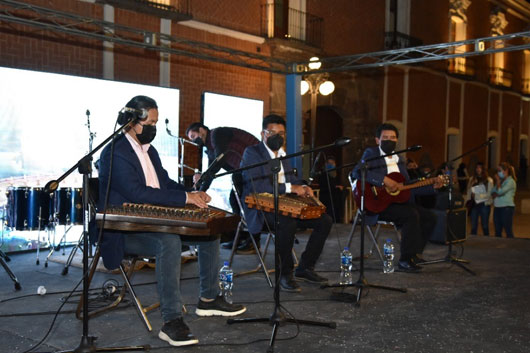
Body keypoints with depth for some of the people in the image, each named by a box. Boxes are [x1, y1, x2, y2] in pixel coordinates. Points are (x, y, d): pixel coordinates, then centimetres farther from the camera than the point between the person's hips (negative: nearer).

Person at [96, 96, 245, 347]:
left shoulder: (149, 150, 15)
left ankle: (208, 299, 11)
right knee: (169, 242, -36)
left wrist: (193, 194, -2)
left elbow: (165, 182, 19)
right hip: (125, 230, -9)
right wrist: (184, 198, -27)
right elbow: (136, 192, -26)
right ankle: (172, 321, -31)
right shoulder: (115, 153, -15)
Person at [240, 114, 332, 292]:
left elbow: (291, 177, 28)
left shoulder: (282, 153, 18)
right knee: (288, 223, -38)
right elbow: (256, 185, -20)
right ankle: (285, 274, -19)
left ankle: (305, 268, 5)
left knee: (324, 220, -4)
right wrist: (290, 187, -22)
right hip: (260, 207, -8)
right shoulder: (252, 153, -7)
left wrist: (302, 187, 3)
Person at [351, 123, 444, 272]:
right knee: (411, 214, -27)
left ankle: (414, 253, 9)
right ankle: (405, 260, -18)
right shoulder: (371, 153, -2)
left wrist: (433, 187, 10)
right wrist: (384, 180, -26)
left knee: (429, 217, -4)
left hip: (398, 201, 8)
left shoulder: (399, 159, 19)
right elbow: (356, 172, -21)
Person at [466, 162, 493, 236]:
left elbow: (489, 194, -8)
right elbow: (469, 191, 10)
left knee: (485, 225, 3)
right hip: (474, 204, 3)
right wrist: (468, 200, -2)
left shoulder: (489, 180, -4)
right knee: (473, 226, 6)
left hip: (484, 204, -3)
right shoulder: (472, 179, 9)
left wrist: (476, 195, -13)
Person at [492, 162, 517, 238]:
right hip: (497, 207, 8)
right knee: (497, 231, 10)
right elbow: (492, 192, 11)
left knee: (508, 230, -5)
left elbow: (500, 191, -19)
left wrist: (498, 181, -6)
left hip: (507, 208, -8)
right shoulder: (500, 180, 15)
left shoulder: (510, 181, -8)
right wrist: (495, 194, -11)